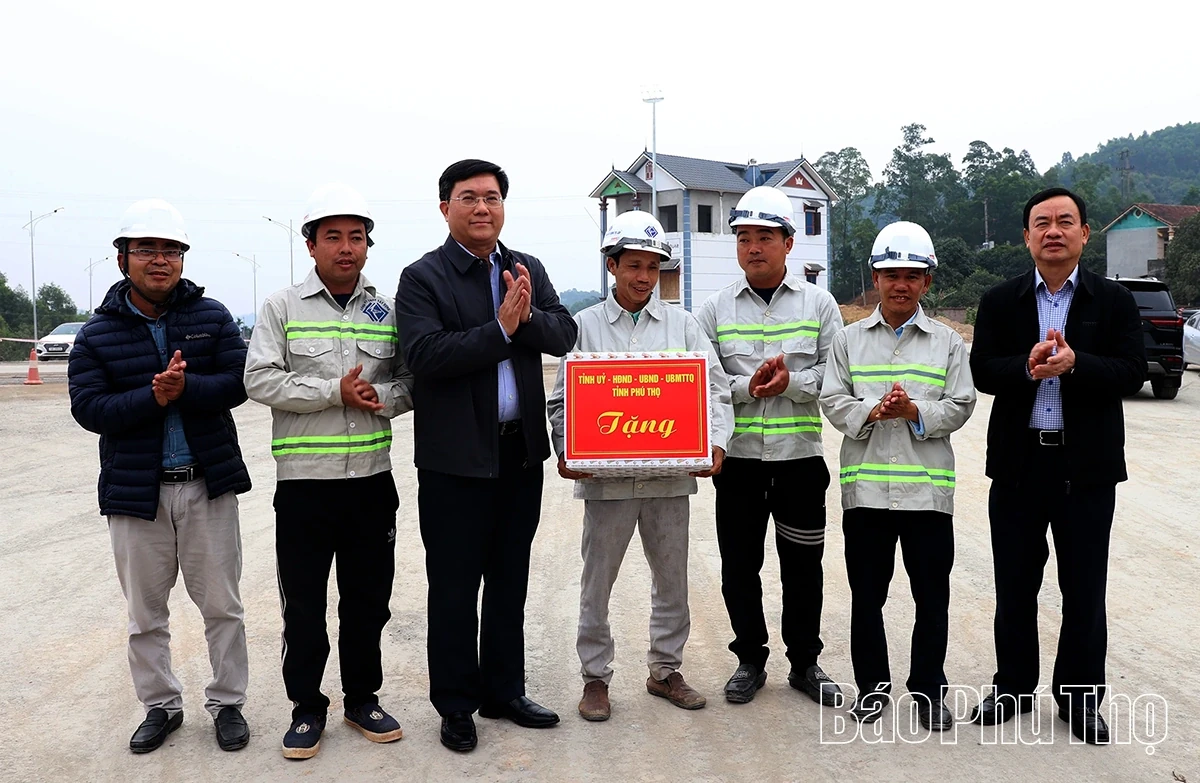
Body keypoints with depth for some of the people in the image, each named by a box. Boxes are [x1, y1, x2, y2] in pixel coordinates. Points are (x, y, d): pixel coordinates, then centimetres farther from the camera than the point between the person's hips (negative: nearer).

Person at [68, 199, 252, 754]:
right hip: (134, 490, 1)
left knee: (222, 605, 7)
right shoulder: (97, 335, 1)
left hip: (209, 484, 0)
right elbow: (88, 408, -8)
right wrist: (153, 397, -22)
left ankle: (227, 702, 23)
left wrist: (185, 388, -25)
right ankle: (160, 705, 29)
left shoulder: (212, 317, 1)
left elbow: (237, 383, -8)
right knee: (145, 613, 12)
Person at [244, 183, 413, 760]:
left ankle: (362, 698, 30)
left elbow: (412, 381, 6)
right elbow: (261, 380, -10)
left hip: (372, 479, 2)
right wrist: (335, 392, -15)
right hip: (303, 480, -2)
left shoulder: (388, 310, 7)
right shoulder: (282, 306, 0)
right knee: (303, 604, 7)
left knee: (368, 599, 13)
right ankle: (306, 707, 25)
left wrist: (380, 397, -14)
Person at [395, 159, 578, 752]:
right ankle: (456, 706, 22)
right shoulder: (422, 278, -7)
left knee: (510, 580, 16)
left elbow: (565, 336, -1)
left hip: (521, 451, 5)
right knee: (454, 587, 6)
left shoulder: (529, 270, 9)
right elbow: (425, 355, -20)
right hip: (456, 458, -5)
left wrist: (528, 316, -20)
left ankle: (504, 692, 32)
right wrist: (500, 328, -22)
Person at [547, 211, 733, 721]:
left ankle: (665, 670, 30)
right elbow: (562, 398, 3)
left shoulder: (682, 323, 6)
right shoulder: (584, 325, 3)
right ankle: (595, 677, 23)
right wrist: (564, 450, -12)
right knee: (597, 581, 7)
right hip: (605, 474, -2)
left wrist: (715, 442, -12)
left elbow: (715, 388, 2)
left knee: (672, 579, 12)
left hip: (671, 474, 2)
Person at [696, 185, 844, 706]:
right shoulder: (717, 309, 5)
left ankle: (805, 663, 26)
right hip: (737, 454, 1)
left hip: (800, 453, 0)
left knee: (802, 564, 9)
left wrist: (790, 382, -16)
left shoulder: (818, 303, 4)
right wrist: (748, 386, -15)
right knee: (739, 564, 9)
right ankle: (749, 660, 26)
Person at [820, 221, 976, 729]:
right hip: (864, 487, 1)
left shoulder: (947, 342, 7)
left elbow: (960, 407, 1)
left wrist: (915, 411, -16)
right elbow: (832, 401, 1)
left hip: (928, 487, 0)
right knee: (867, 592, 10)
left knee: (932, 594, 7)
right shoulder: (849, 340, 7)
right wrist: (873, 411, -16)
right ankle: (872, 686, 26)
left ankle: (928, 690, 24)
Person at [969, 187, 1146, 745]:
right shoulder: (999, 301, 4)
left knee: (1085, 591, 9)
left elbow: (1133, 371, -8)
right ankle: (1012, 687, 28)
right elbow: (981, 371, -4)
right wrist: (1027, 367, -22)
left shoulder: (1113, 300, 1)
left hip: (1086, 466, -1)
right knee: (1014, 587, 11)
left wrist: (1074, 363, -23)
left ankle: (1080, 699, 25)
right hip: (1018, 463, 1)